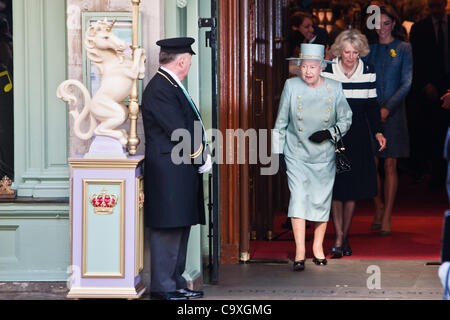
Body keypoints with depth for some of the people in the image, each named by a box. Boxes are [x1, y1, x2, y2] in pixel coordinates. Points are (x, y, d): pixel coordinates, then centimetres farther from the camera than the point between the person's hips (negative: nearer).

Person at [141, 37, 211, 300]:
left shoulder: (172, 86, 18)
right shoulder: (159, 89, -15)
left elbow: (190, 124, 20)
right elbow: (178, 131, -18)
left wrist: (203, 155, 7)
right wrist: (201, 157, -9)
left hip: (183, 170, 10)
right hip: (169, 172, -10)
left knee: (180, 230, 13)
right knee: (168, 229, -6)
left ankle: (176, 283, 19)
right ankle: (163, 288, -1)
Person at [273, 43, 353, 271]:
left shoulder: (334, 88, -3)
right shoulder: (291, 86, -4)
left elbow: (346, 119, 6)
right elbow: (281, 122, 5)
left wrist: (329, 133, -12)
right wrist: (278, 151, 4)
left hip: (325, 156, 1)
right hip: (296, 154, -1)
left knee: (322, 200, 7)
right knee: (299, 197, -11)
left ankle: (318, 248, 25)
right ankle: (299, 252, -11)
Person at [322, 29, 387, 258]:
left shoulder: (368, 72, 2)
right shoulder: (327, 72, -5)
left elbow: (372, 105, 8)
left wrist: (378, 132, -3)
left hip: (358, 135, 2)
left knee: (354, 186, 3)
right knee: (336, 186, -6)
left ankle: (344, 236, 13)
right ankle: (339, 237, -6)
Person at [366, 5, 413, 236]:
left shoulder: (403, 49, 2)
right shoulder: (369, 49, 9)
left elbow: (406, 83, -4)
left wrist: (388, 107, -14)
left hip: (393, 112, -2)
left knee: (390, 165, -2)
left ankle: (386, 218, 2)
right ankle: (379, 207, 21)